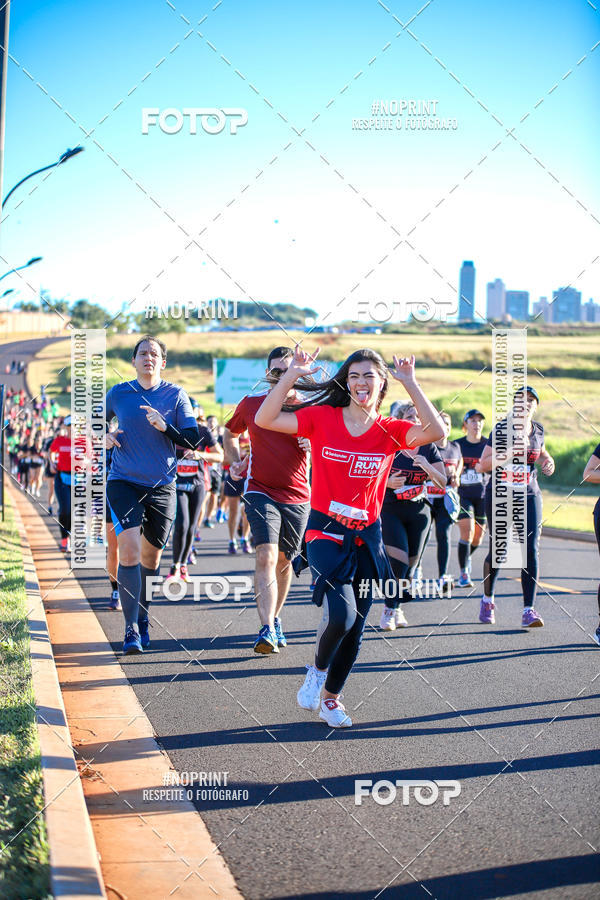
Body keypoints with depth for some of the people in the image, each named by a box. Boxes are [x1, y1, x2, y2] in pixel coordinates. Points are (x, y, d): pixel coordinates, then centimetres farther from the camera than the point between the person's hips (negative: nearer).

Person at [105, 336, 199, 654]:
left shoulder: (176, 395, -1)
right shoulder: (118, 393, 2)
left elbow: (193, 441, -5)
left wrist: (165, 427, -20)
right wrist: (103, 436, -3)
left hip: (162, 485, 1)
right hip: (123, 482, -1)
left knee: (151, 556, 12)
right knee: (129, 550, -18)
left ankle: (143, 619, 33)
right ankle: (131, 628, -15)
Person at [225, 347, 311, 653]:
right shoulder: (251, 404, 1)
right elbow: (230, 433, 20)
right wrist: (235, 462, 4)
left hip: (297, 496, 2)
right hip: (260, 492, -2)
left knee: (284, 561, 12)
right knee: (266, 556, -18)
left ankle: (275, 618, 32)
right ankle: (267, 629, -24)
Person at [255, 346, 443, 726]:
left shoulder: (390, 431, 2)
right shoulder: (322, 418, -1)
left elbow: (436, 431, -16)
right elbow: (265, 419, -9)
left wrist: (410, 383, -17)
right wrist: (292, 376, -16)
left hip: (366, 537, 3)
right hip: (325, 532, -3)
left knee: (356, 629, 8)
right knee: (341, 614, -22)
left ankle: (331, 698, 30)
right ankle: (318, 669, 10)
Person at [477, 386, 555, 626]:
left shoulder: (538, 430, 5)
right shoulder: (501, 429, -9)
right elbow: (482, 465, -11)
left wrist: (547, 461, 4)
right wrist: (509, 451, -23)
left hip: (529, 497, 3)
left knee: (531, 550, -10)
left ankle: (529, 610, -9)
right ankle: (487, 599, 29)